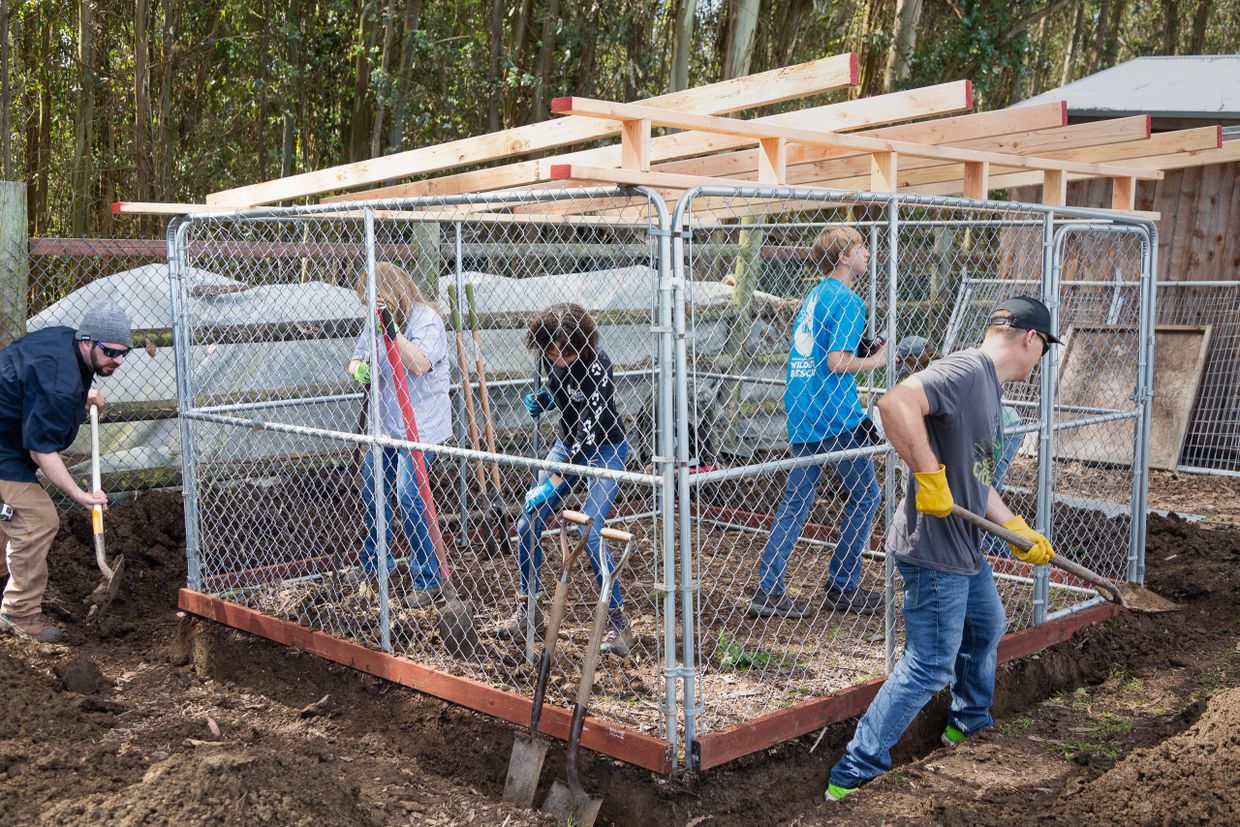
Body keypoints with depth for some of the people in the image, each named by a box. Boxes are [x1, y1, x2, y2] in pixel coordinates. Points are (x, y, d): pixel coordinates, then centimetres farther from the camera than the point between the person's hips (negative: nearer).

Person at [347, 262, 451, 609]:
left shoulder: (426, 319, -14)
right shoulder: (377, 320, 8)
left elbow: (419, 365, -26)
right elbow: (358, 357, 14)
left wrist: (392, 331, -33)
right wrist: (359, 368, -9)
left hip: (421, 425, -8)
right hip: (385, 422, 8)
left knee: (408, 497, -14)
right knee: (371, 491, 15)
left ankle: (427, 581, -3)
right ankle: (375, 565, 34)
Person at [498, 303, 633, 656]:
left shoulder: (596, 365, -28)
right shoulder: (551, 357, -7)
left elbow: (590, 430, -30)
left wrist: (553, 484, -31)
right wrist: (541, 399, -9)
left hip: (603, 450, -7)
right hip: (568, 444, 7)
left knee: (590, 534, -19)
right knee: (527, 524, 1)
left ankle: (618, 623, -5)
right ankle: (527, 610, 19)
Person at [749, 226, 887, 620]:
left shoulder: (815, 294, 17)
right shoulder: (847, 300, -11)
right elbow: (837, 362, -19)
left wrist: (863, 351, 18)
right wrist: (874, 361, -3)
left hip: (800, 412, 8)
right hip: (835, 417, -8)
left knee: (795, 500, 9)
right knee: (864, 494, 7)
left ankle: (769, 591, 6)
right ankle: (842, 588, 11)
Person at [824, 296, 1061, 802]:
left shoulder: (988, 387, 14)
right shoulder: (966, 370, -19)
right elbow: (896, 403, -37)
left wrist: (1021, 532, 20)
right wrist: (930, 478, -33)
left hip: (965, 549, 11)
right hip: (934, 551, -11)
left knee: (987, 629, 30)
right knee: (928, 667, -5)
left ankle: (968, 722, 53)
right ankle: (852, 776, 3)